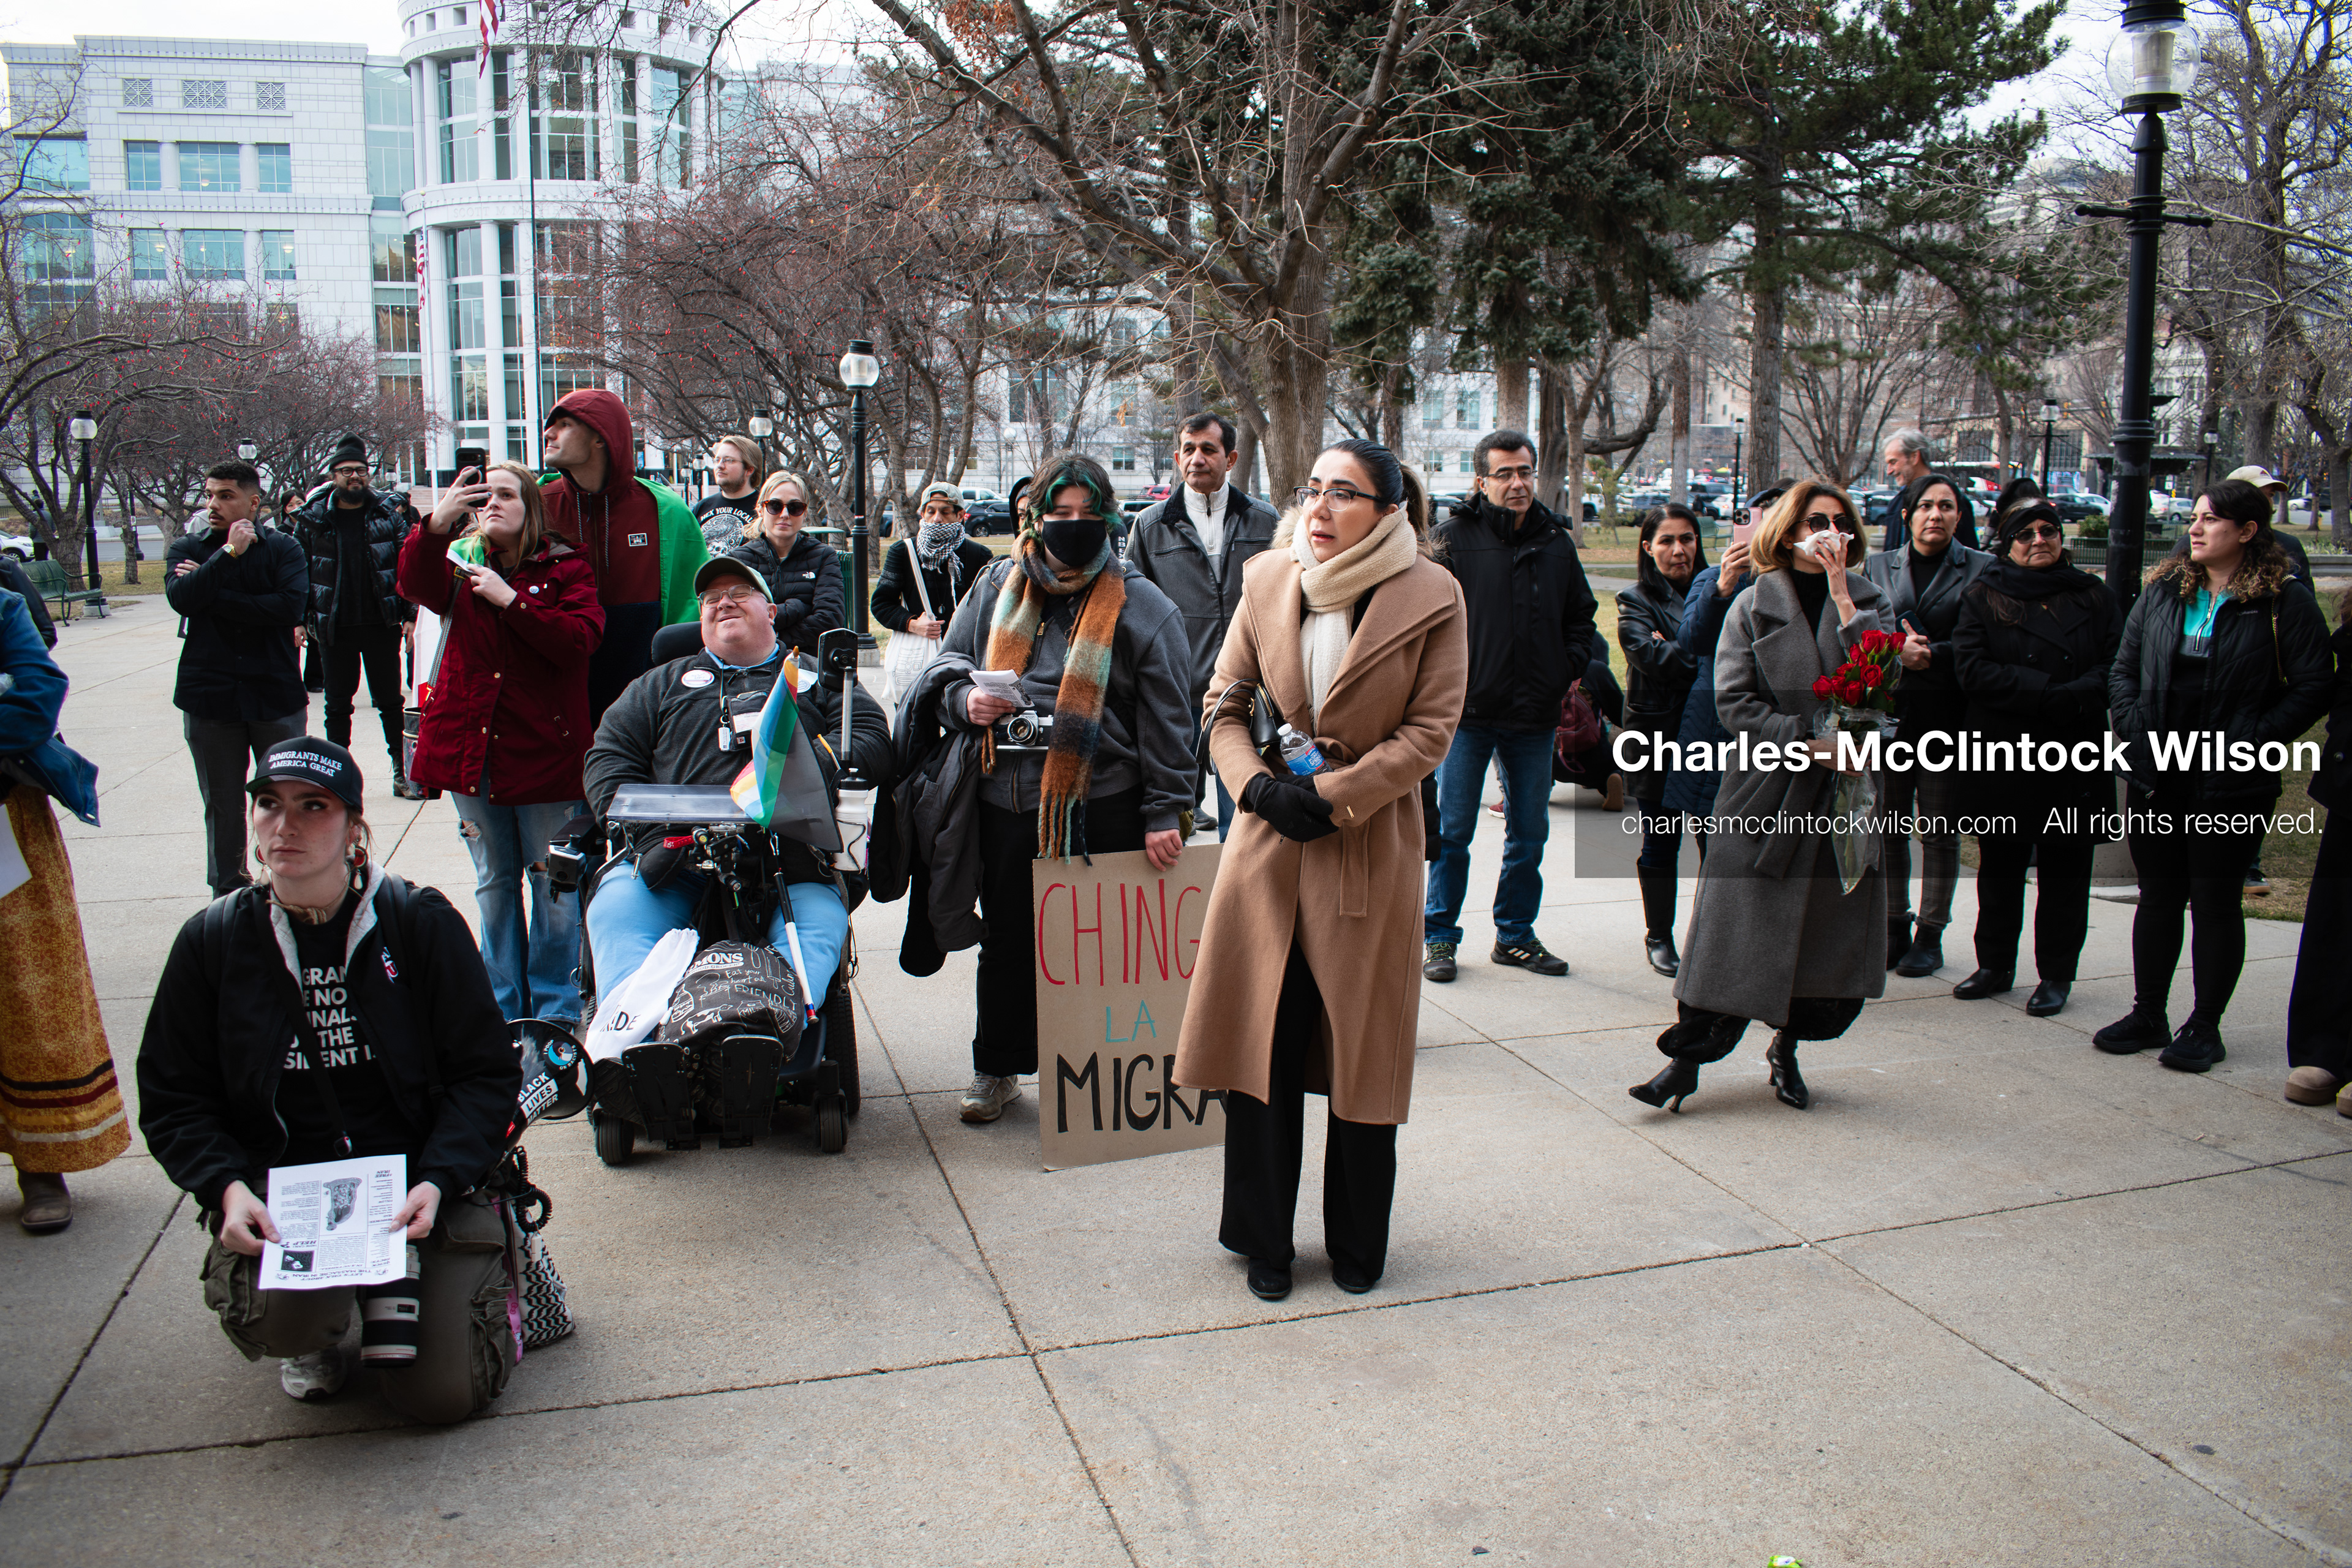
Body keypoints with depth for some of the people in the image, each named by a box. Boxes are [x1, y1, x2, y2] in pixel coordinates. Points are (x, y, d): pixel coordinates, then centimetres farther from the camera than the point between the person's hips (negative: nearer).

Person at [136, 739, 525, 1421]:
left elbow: (487, 1072, -2)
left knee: (442, 1393, -11)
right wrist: (226, 1186, -12)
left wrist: (438, 1181, -17)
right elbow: (172, 1099, 7)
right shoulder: (212, 941, 1)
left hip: (419, 1186, -1)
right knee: (280, 1317, -31)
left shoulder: (422, 923, -4)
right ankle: (312, 1337, 9)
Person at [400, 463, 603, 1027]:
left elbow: (580, 637, -16)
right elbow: (417, 587, -15)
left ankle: (555, 1012, 15)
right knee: (493, 881, 15)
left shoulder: (564, 569, -1)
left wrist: (511, 600, -19)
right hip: (472, 746, 4)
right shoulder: (462, 565, 8)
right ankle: (503, 1007, 27)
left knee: (553, 883, 3)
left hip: (543, 748, -4)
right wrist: (435, 526, -31)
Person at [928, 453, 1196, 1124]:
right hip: (1008, 802, 4)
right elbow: (949, 664, 16)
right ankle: (997, 1070, 30)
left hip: (1103, 809, -3)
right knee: (1007, 942, 15)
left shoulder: (1141, 608, -1)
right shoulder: (998, 588, 9)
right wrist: (967, 699, -8)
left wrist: (1164, 812, -9)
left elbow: (1166, 721, -4)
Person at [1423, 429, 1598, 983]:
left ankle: (1515, 934, 25)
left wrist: (1572, 669, 4)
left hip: (1535, 713, 4)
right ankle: (1439, 937, 14)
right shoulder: (1457, 536, -4)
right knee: (1451, 831, 2)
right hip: (1468, 710, -4)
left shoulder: (1557, 542, 9)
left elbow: (1581, 617, 18)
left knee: (1529, 834, 12)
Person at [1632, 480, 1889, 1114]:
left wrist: (1840, 592, -11)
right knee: (1740, 923, -5)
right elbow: (1734, 701, -6)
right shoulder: (1754, 606, 2)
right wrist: (1807, 742, -15)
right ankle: (1689, 1054, 4)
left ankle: (1787, 1048, 25)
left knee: (1834, 932, 6)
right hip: (1766, 790, -3)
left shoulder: (1868, 601, 10)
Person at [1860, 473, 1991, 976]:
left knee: (1940, 830, 4)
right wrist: (1898, 650, -11)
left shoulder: (1981, 569, 2)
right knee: (1889, 825, 6)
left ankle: (1930, 934, 14)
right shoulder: (1878, 567, 11)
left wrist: (1932, 655, -15)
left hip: (1947, 717, -2)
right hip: (1888, 713, 2)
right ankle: (1894, 927, 18)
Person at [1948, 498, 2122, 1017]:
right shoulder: (1983, 598, 5)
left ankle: (2056, 974, 15)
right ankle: (1994, 964, 22)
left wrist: (2075, 697, -20)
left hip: (2075, 759, 1)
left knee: (2065, 868, 4)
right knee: (2000, 865, 9)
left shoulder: (2093, 597, 9)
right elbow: (1972, 669, -8)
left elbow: (2116, 664, -1)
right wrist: (2048, 691, -16)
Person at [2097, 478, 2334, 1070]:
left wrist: (2251, 742, -15)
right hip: (2157, 777, 4)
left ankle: (2204, 1026, 15)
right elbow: (2124, 670, 10)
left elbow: (2312, 688, -7)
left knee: (2216, 902, 4)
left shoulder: (2285, 601, -4)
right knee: (2158, 897, 12)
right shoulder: (2163, 590, 8)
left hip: (2231, 783, -4)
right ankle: (2147, 1014, 23)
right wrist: (2135, 733, -3)